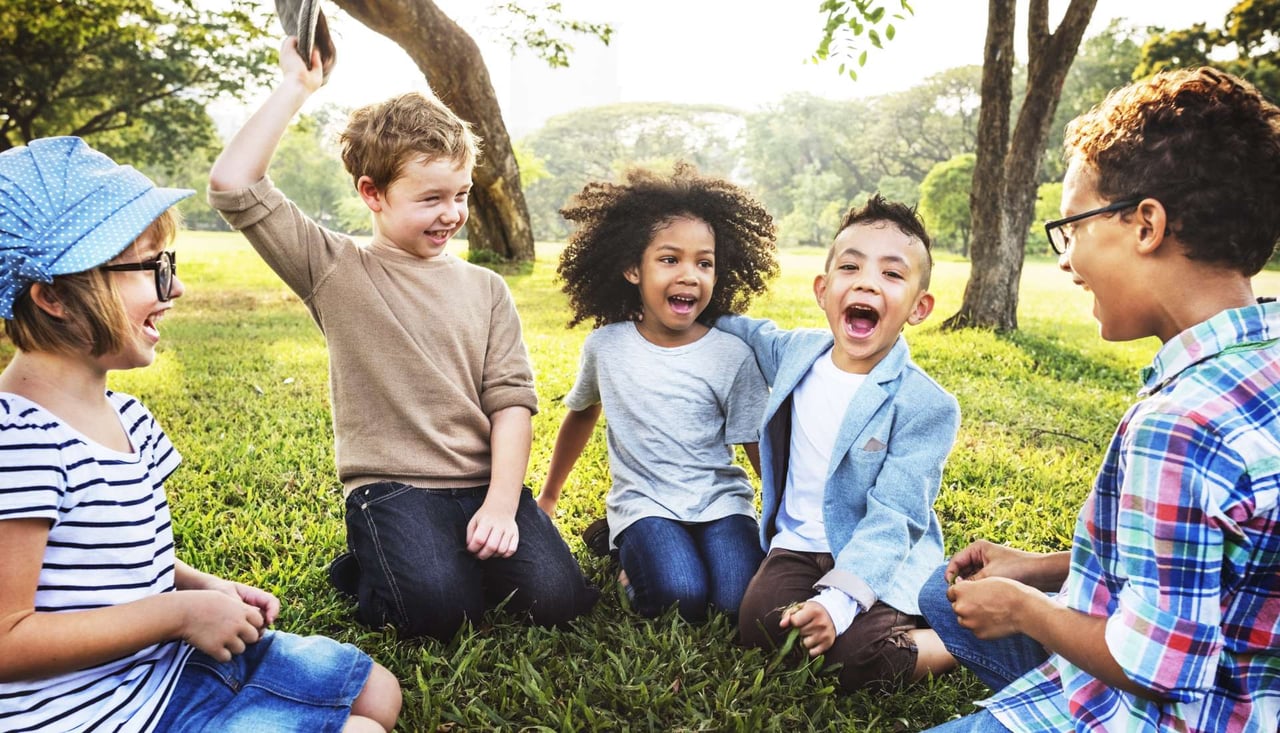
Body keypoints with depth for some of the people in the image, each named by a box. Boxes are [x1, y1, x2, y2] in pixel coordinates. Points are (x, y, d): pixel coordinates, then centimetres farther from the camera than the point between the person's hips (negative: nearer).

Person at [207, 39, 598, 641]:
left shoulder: (485, 288, 10)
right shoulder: (336, 272, 2)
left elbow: (511, 399, 2)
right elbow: (233, 185, -10)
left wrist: (502, 501, -11)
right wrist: (295, 87, -6)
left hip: (483, 482, 3)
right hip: (392, 485, -2)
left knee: (559, 597, -17)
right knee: (440, 608, -26)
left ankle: (469, 552, 13)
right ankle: (366, 567, 7)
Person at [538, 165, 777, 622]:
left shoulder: (733, 356, -6)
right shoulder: (605, 346, -1)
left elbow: (760, 449, 1)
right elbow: (582, 414, 17)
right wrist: (547, 498, 25)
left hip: (720, 500, 1)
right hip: (644, 502, 0)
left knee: (743, 601, -23)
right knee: (681, 594, -27)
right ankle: (634, 554, 4)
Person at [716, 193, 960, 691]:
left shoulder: (926, 405, -15)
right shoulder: (795, 351, 0)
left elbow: (892, 519, -20)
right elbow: (750, 332, 25)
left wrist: (836, 601, -32)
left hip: (881, 560, -3)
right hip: (799, 544, 4)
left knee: (862, 662, -27)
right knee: (760, 626, -24)